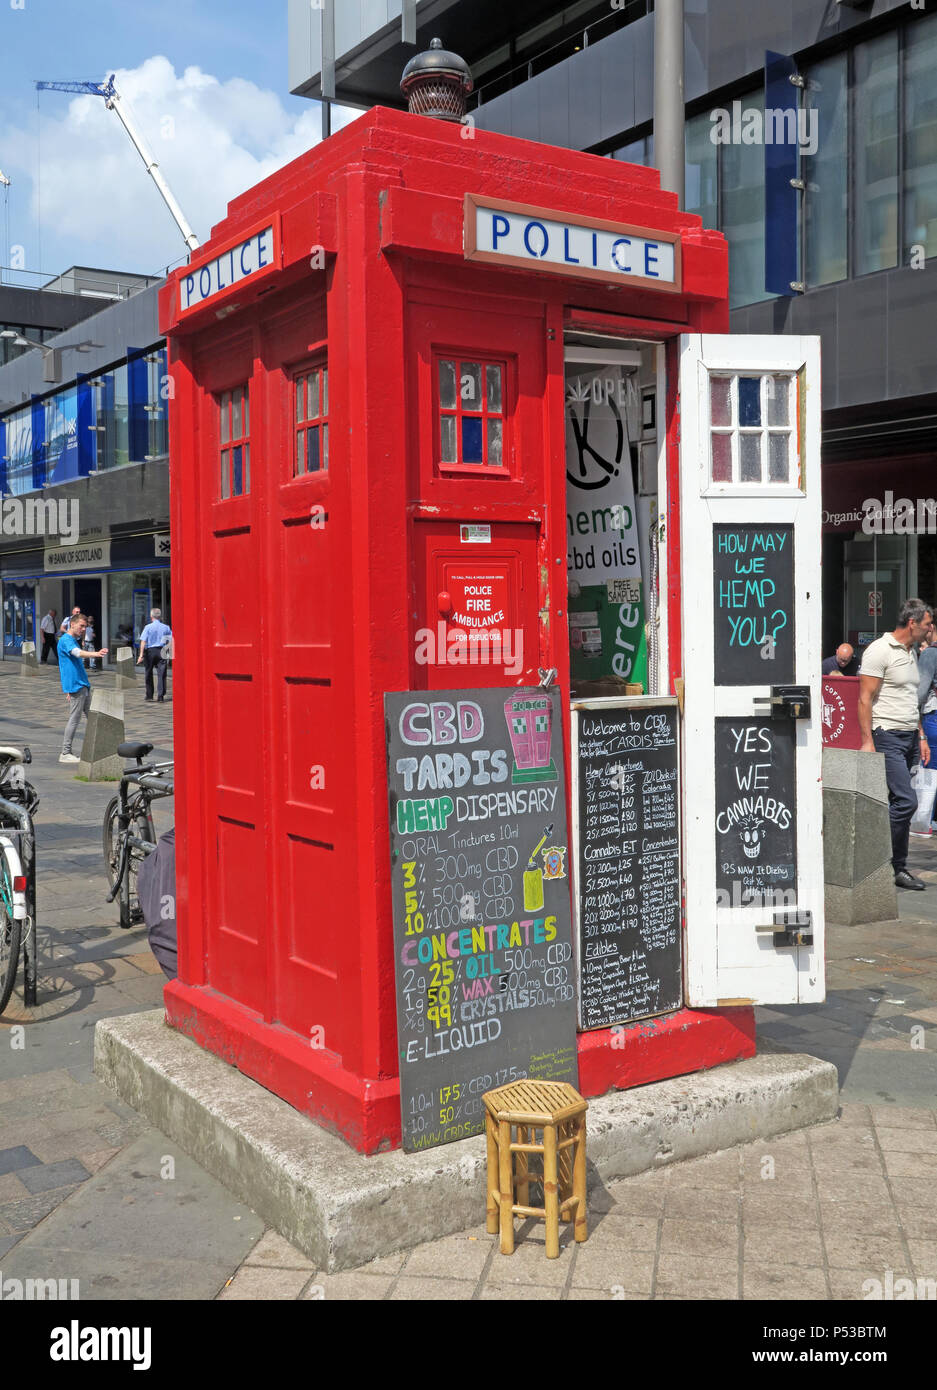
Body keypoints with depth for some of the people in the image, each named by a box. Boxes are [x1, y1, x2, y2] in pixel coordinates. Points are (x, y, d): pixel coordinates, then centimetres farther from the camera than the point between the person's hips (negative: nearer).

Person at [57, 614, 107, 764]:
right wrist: (96, 654, -49)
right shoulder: (66, 640, -12)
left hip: (83, 685, 10)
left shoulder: (74, 640, 20)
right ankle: (65, 753, -3)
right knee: (74, 719, -8)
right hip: (75, 686, -10)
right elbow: (78, 653, -32)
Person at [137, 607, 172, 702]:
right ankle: (161, 696, -4)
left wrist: (141, 655, -11)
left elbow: (143, 641, -11)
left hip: (150, 651, -1)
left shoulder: (148, 627, -5)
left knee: (149, 673, 13)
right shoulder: (166, 627, 2)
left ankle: (149, 695, 18)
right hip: (161, 651, 1)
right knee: (161, 674, 2)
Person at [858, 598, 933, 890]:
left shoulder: (911, 653, 18)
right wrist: (867, 742, -17)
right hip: (887, 737, -8)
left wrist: (921, 736, 20)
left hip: (909, 737, 8)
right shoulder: (879, 650, -10)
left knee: (894, 803, 8)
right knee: (906, 801, -14)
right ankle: (896, 868, -4)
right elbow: (865, 699, -13)